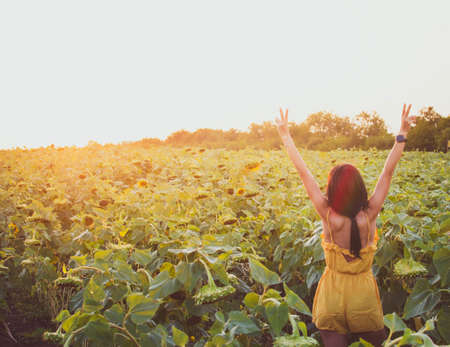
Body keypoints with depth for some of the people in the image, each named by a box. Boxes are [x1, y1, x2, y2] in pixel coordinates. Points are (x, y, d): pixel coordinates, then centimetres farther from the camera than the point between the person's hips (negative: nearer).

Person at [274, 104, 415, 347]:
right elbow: (387, 173, -10)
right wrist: (402, 135, -3)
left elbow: (304, 173, -14)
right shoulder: (369, 215, -16)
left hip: (332, 295, 0)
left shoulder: (328, 216, -18)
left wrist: (285, 135, -7)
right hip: (364, 295, 1)